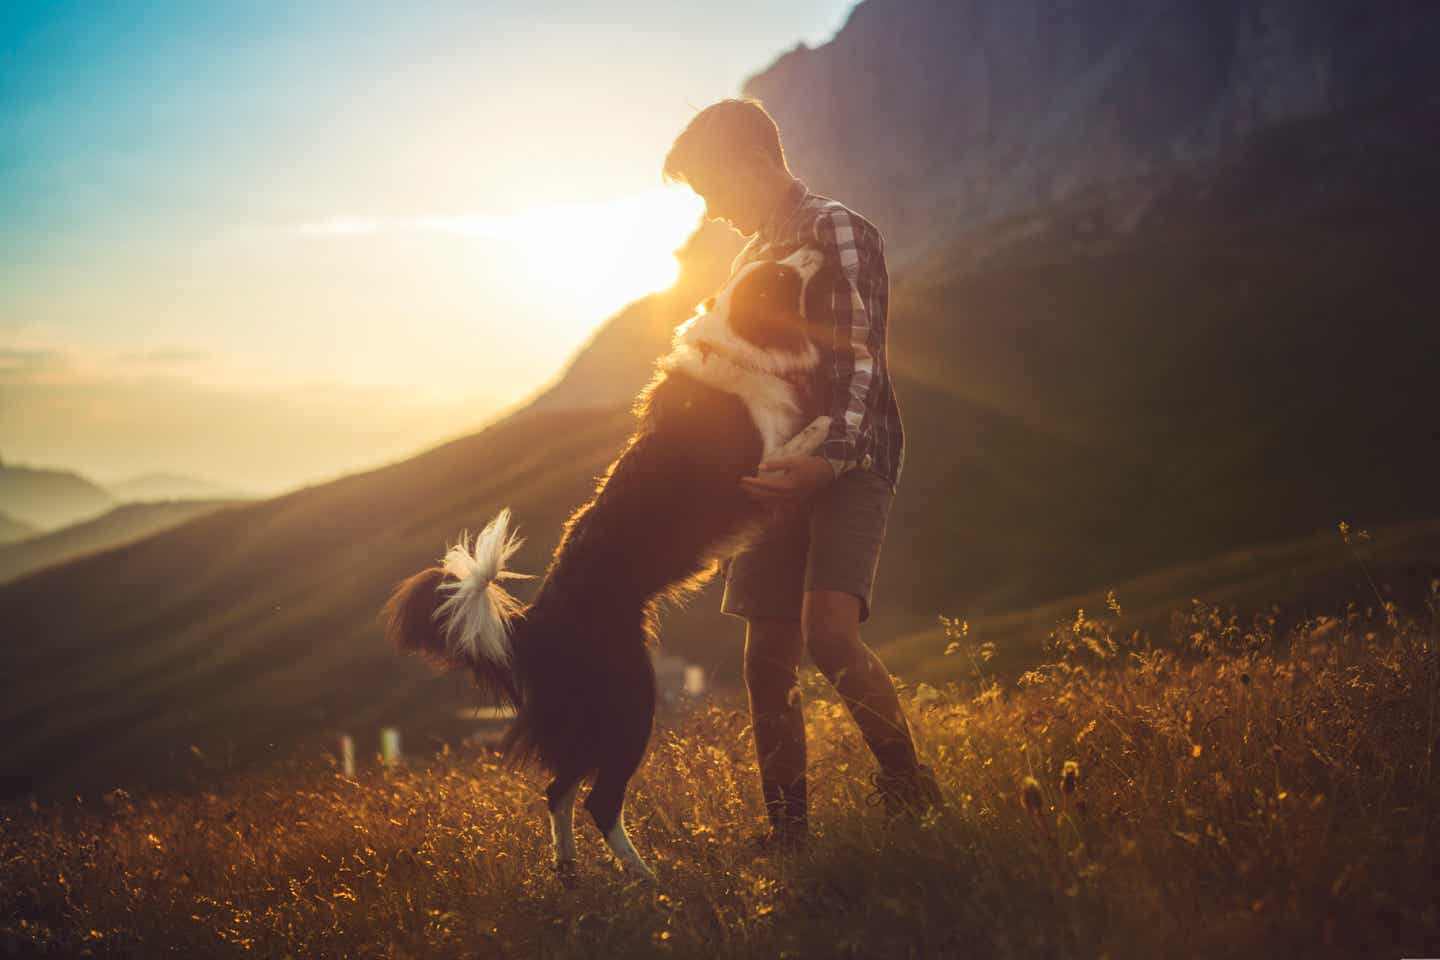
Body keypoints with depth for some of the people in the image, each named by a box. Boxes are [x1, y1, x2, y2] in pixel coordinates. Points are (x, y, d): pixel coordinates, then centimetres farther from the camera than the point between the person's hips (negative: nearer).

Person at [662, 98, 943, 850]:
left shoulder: (838, 232, -6)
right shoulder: (751, 255, 20)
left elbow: (858, 359, -17)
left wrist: (829, 460, -30)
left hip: (848, 463, -8)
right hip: (779, 472, 8)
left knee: (830, 633, -25)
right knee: (768, 658, 3)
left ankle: (908, 788, -9)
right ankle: (786, 831, 10)